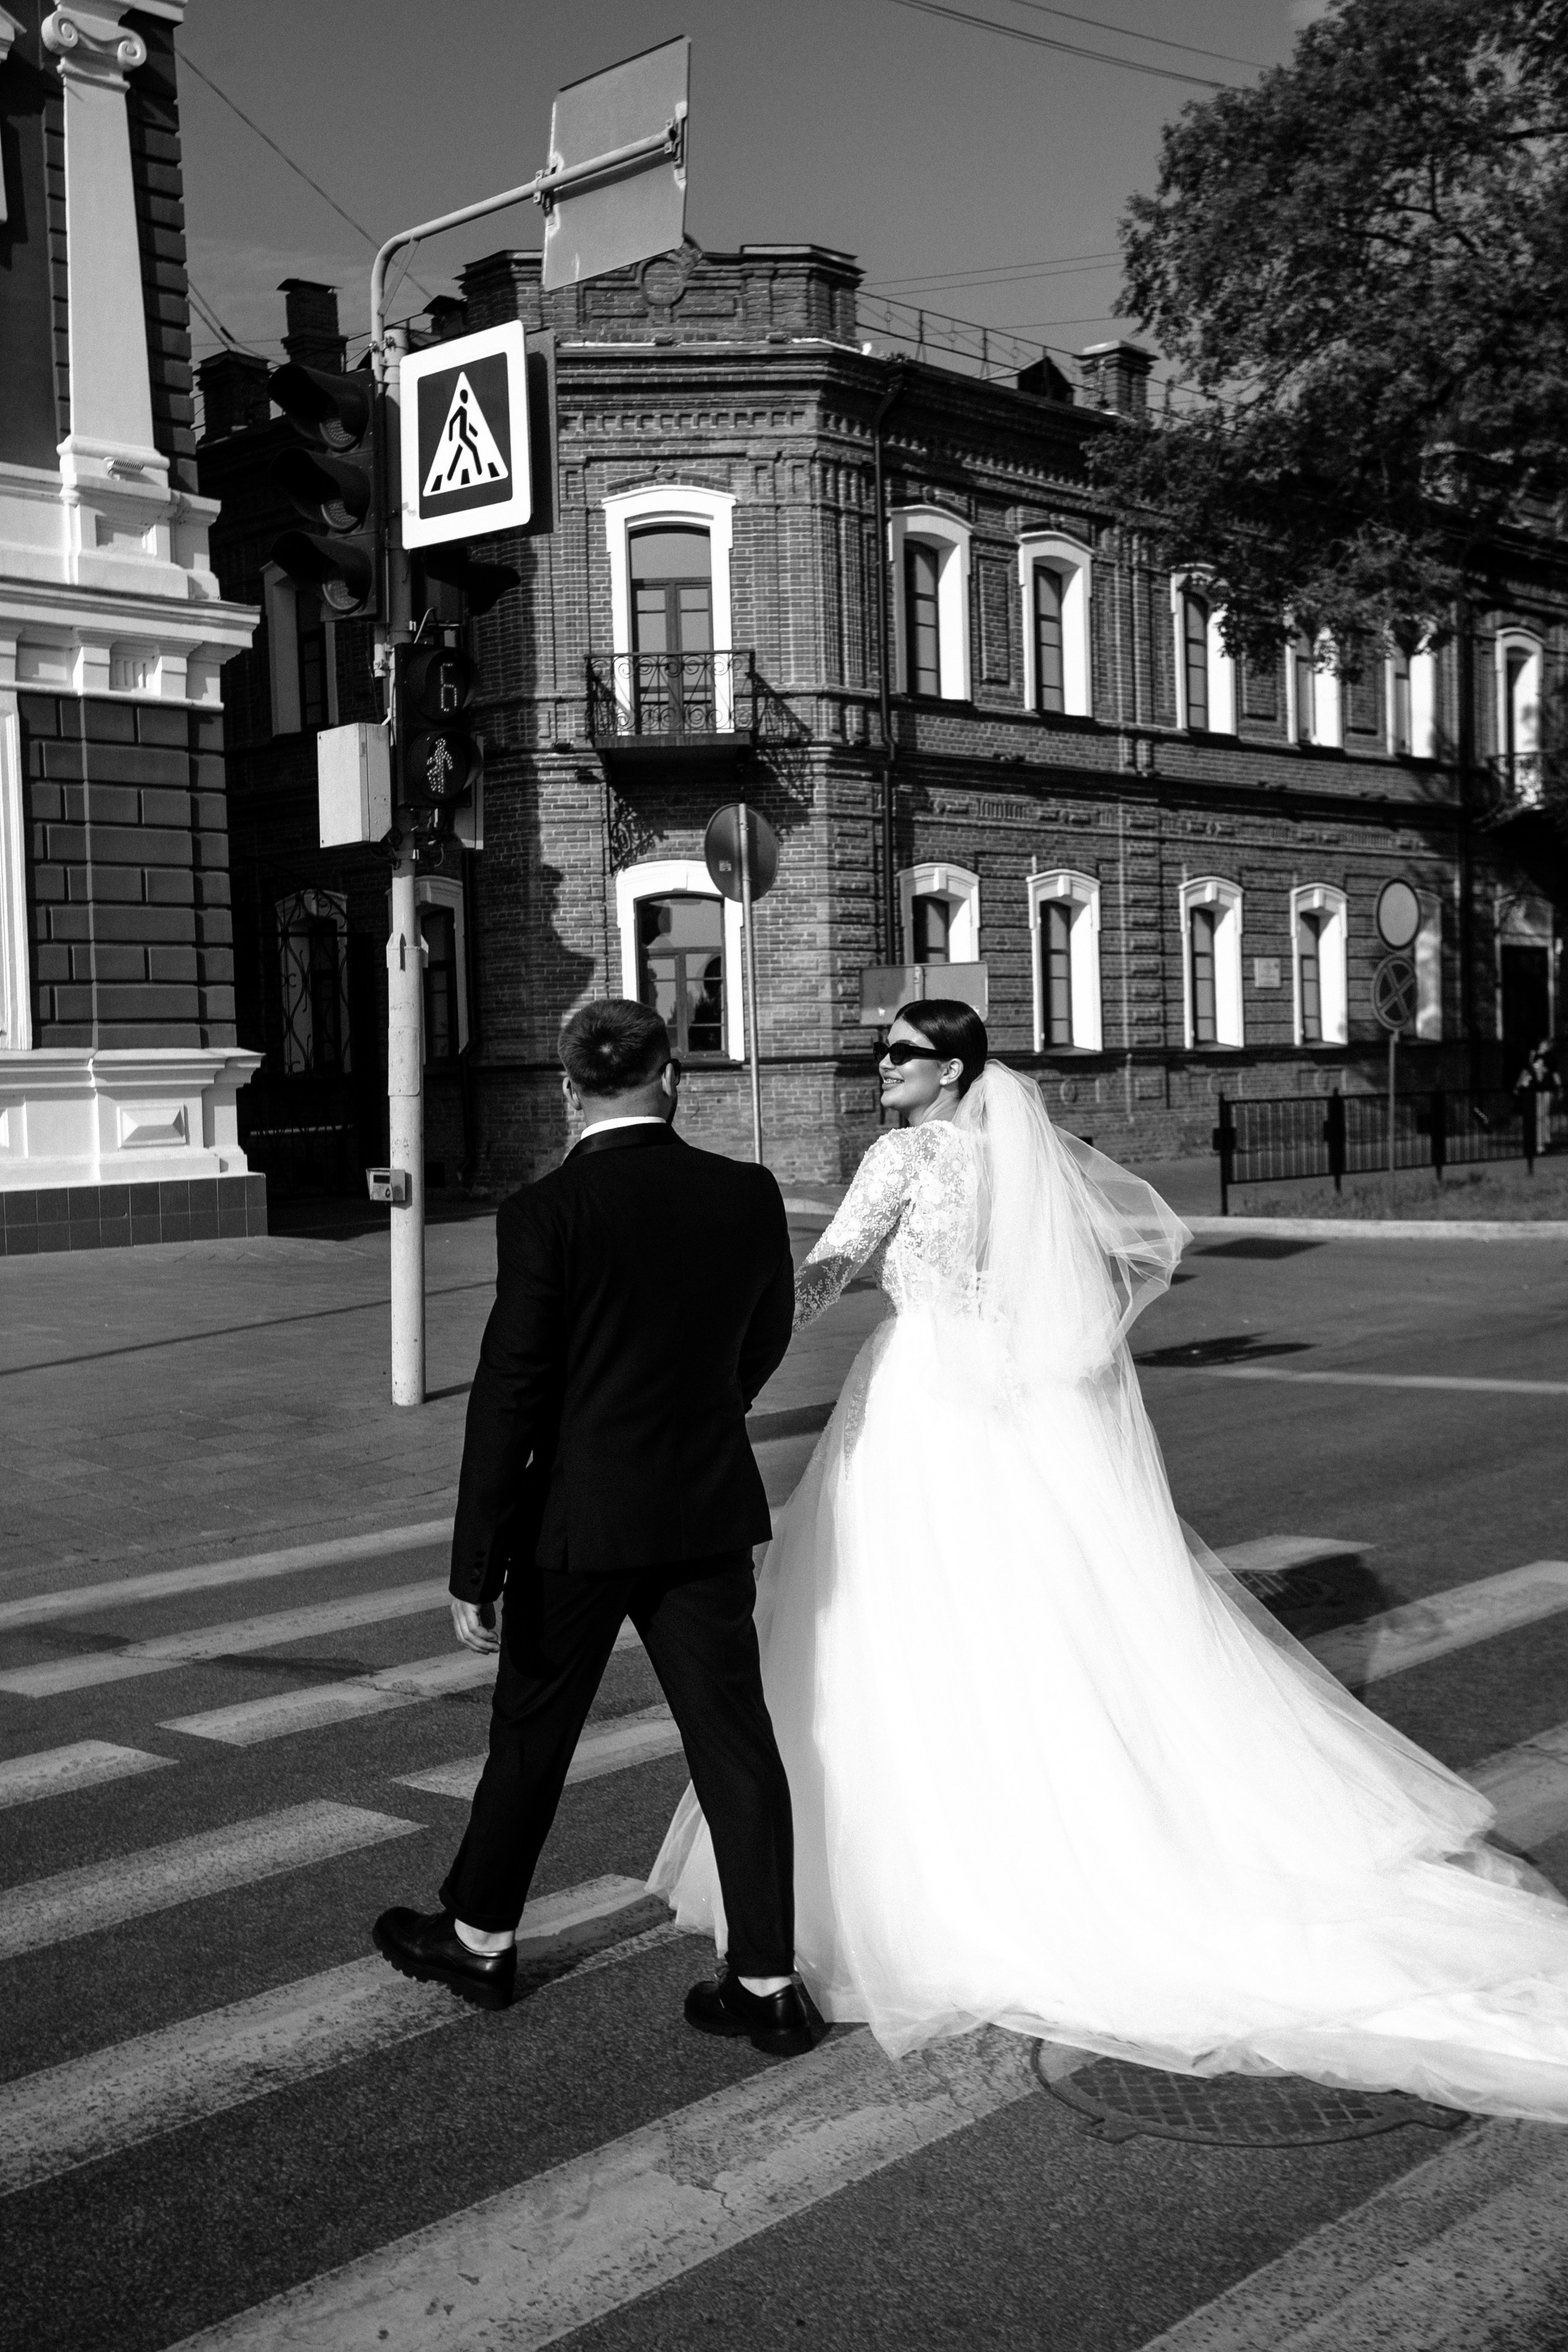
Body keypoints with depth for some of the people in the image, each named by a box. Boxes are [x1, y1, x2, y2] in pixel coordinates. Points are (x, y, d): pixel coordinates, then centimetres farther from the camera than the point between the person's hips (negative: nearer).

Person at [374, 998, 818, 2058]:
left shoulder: (545, 1213, -15)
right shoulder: (749, 1194, -3)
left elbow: (509, 1396, -15)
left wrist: (476, 1568, -10)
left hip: (581, 1516, -3)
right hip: (713, 1512, 3)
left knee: (533, 1734, 14)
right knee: (736, 1742, 8)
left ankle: (480, 1937, 33)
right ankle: (769, 1982, 14)